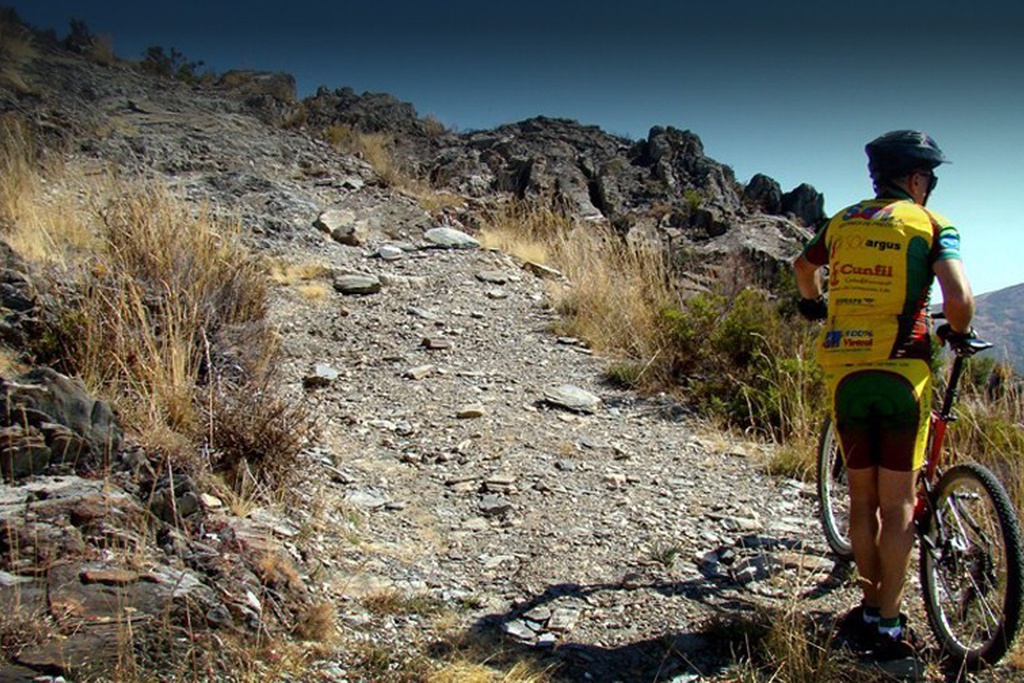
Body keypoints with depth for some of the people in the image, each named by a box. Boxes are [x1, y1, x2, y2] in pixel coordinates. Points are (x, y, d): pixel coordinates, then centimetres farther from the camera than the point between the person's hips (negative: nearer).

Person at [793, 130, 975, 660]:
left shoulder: (842, 222, 12)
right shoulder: (930, 225, -2)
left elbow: (803, 267, 31)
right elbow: (958, 297, -15)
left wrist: (814, 304, 50)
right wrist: (959, 333, 7)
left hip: (844, 373, 4)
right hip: (902, 372, -4)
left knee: (862, 499, 14)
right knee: (897, 503, 3)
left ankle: (871, 609, 22)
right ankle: (889, 625, 7)